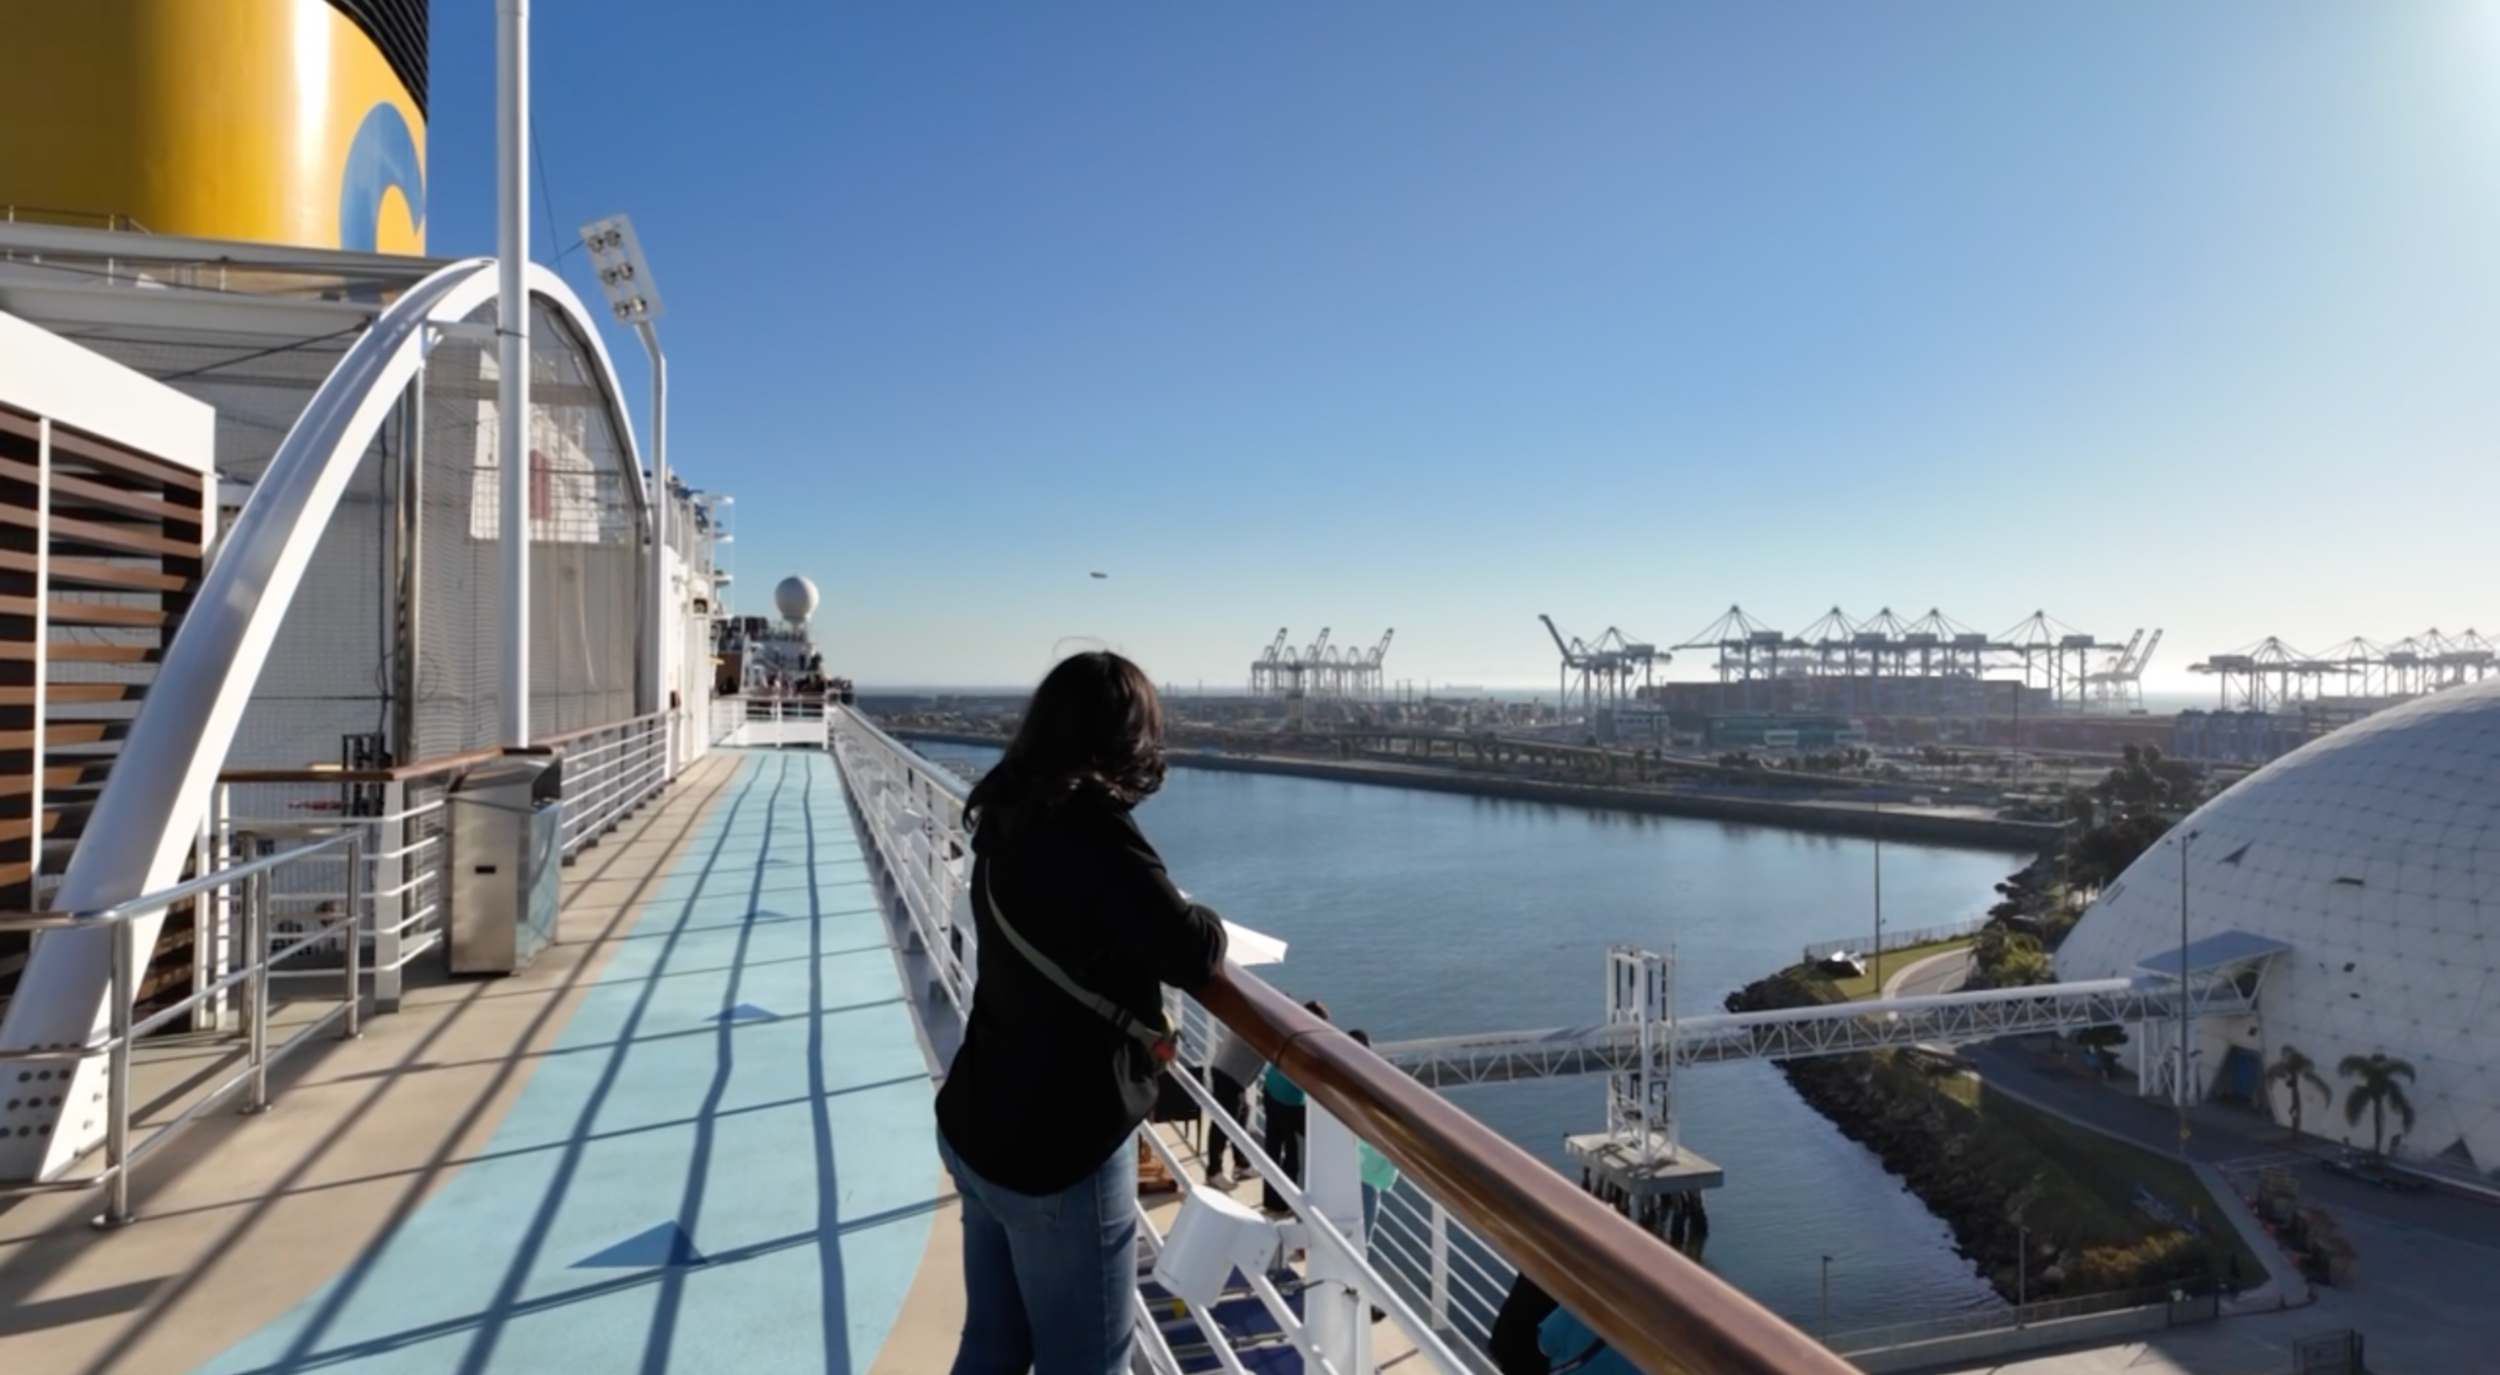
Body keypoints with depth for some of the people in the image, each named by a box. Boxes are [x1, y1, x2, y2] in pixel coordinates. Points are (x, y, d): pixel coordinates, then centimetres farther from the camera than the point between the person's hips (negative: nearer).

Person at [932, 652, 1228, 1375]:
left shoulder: (1008, 818, 0)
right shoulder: (1093, 830, -23)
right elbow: (1193, 956, -23)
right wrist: (1203, 923, -3)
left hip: (976, 1128, 8)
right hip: (1059, 1153, -7)